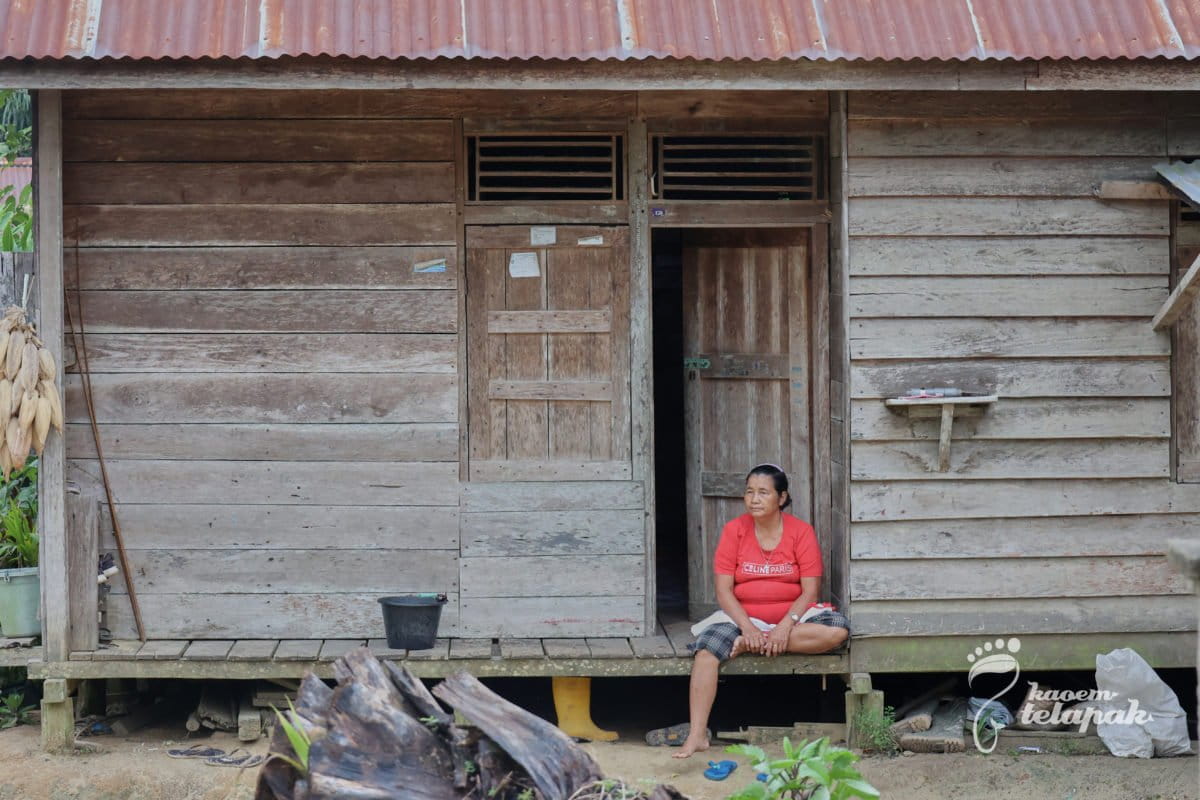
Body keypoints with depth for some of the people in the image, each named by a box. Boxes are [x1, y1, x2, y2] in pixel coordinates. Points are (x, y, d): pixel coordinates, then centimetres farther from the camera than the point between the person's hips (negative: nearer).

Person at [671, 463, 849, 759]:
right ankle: (697, 735, -33)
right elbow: (723, 590, -5)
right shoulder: (734, 530, 1)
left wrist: (786, 626, -22)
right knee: (707, 648, -30)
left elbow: (810, 590, -6)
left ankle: (745, 646, -27)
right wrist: (748, 627, -20)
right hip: (742, 617, 0)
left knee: (837, 629, -29)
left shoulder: (801, 531, -1)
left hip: (793, 617, 0)